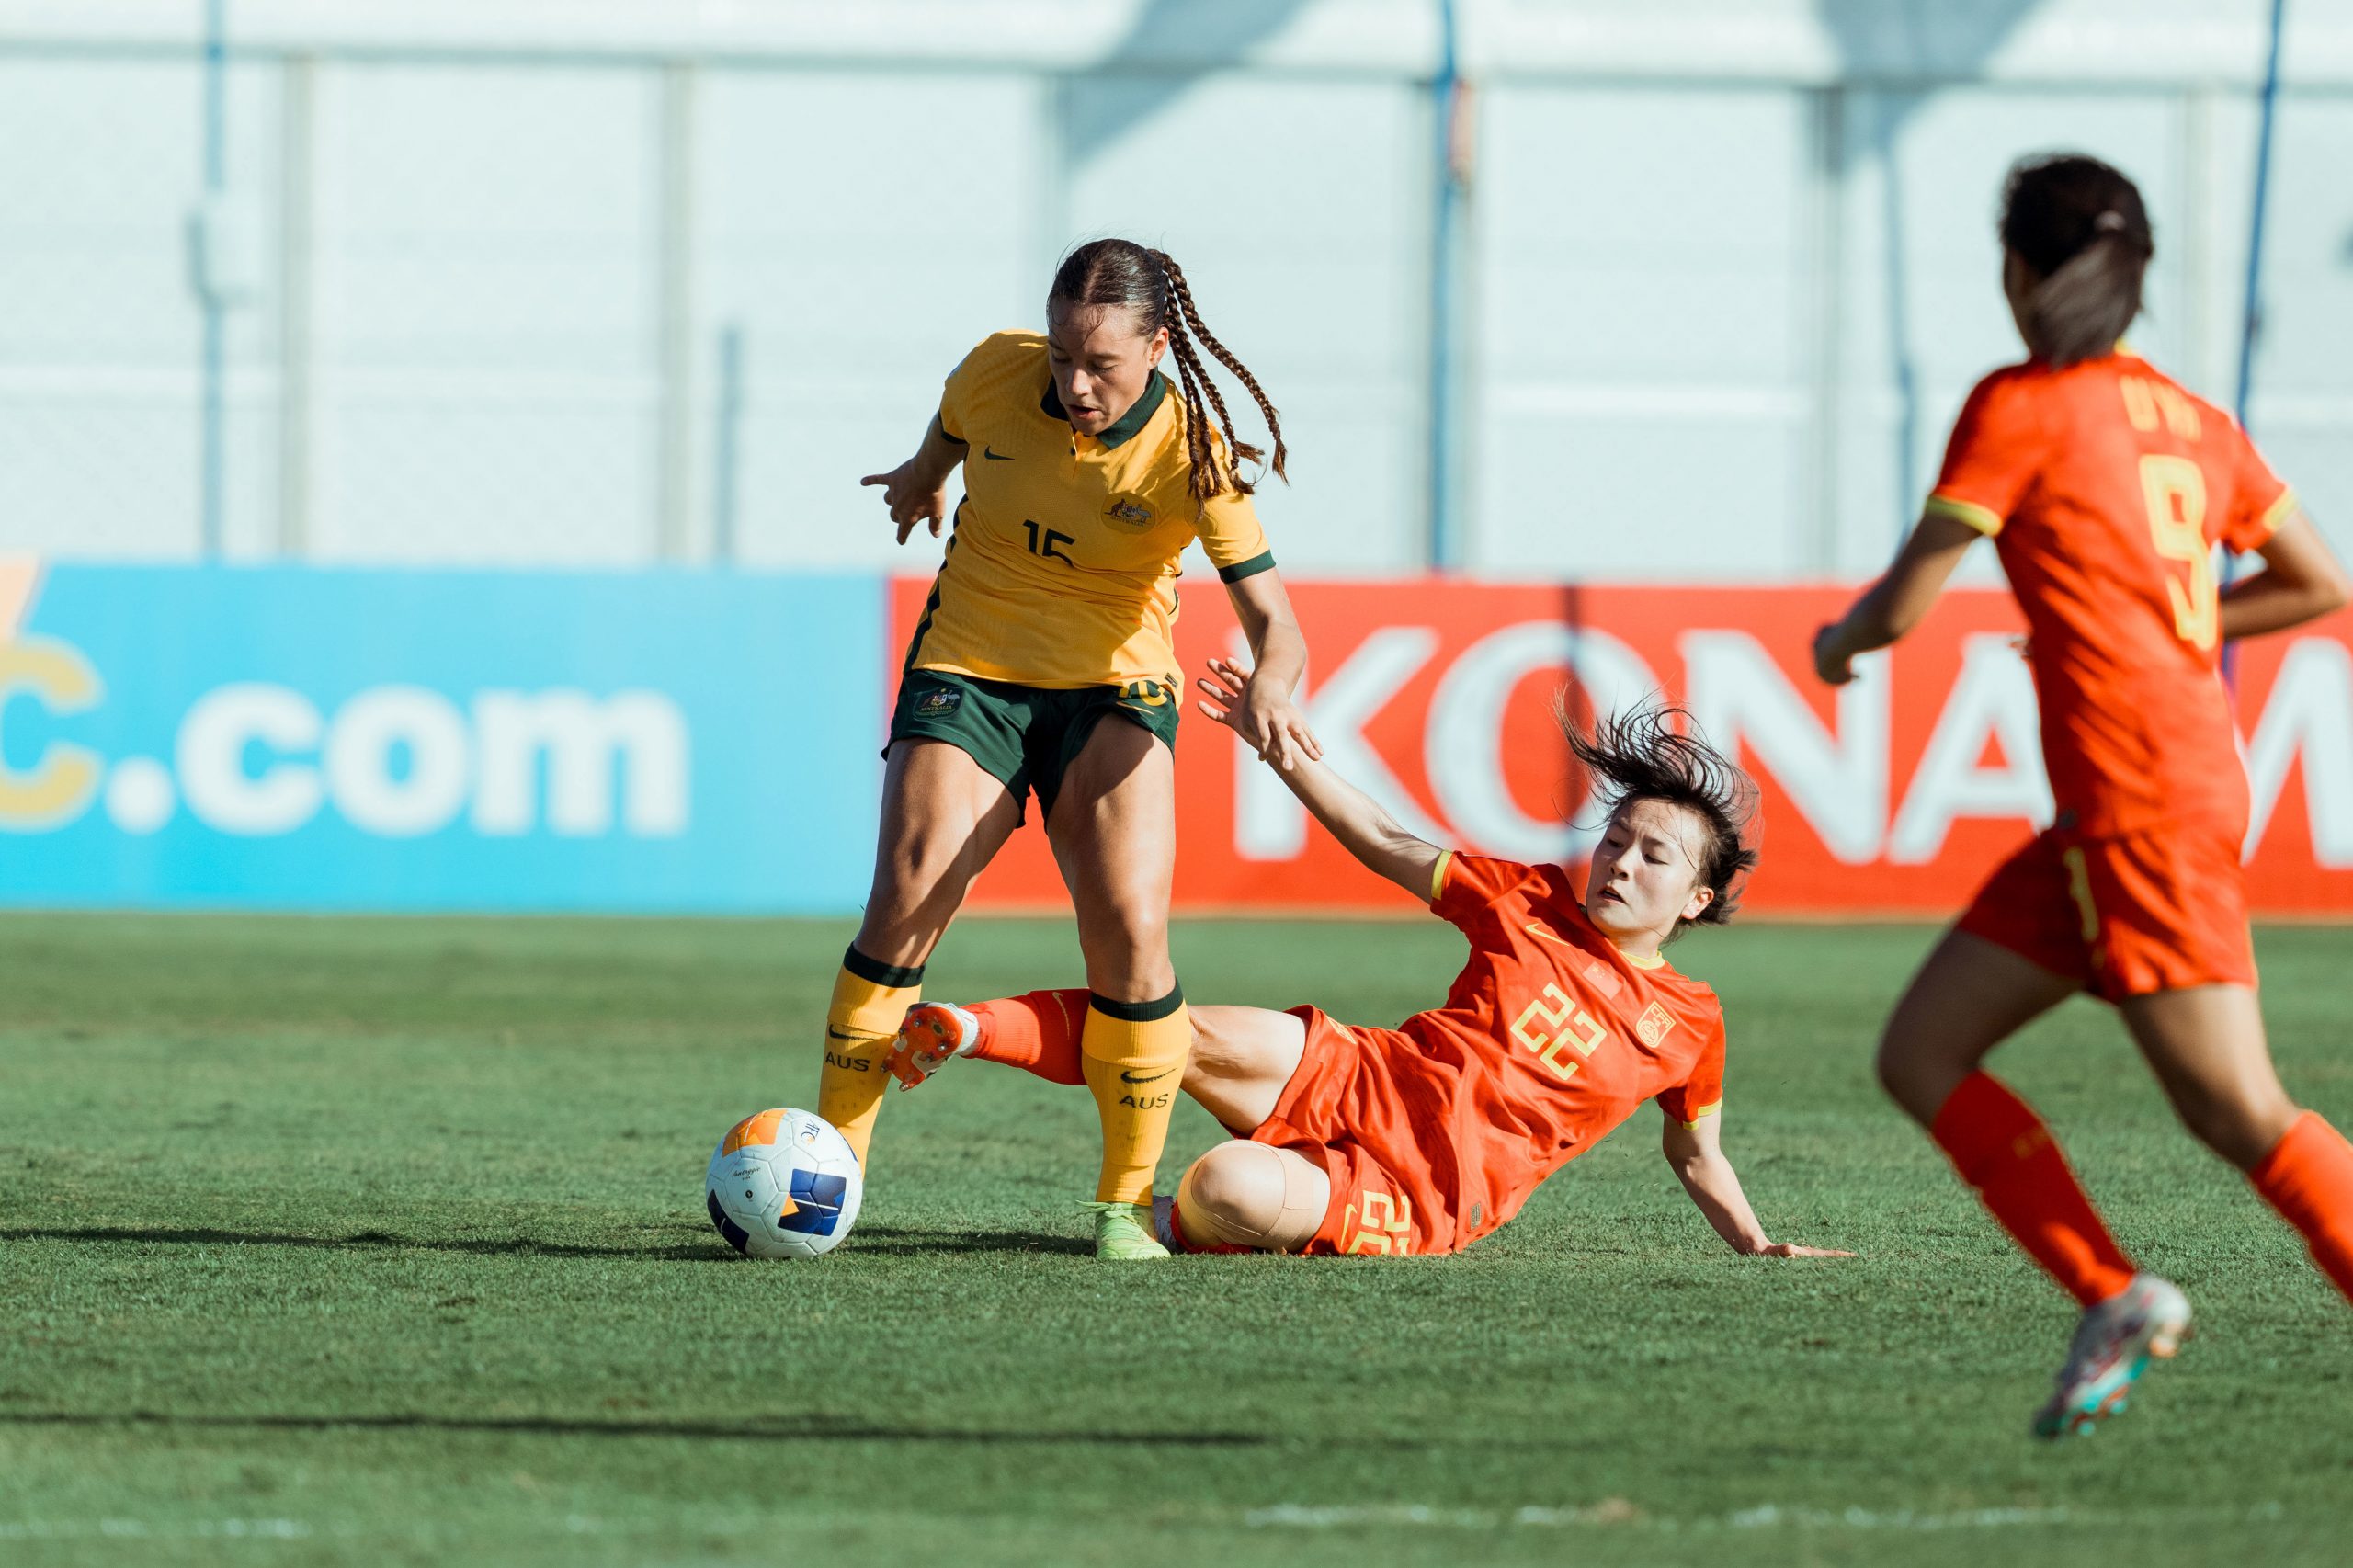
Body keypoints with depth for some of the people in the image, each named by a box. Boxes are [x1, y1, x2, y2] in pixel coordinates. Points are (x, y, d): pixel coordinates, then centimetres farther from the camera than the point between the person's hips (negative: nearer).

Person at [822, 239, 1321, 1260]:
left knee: (1130, 926, -19)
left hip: (1113, 688, -1)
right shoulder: (996, 373, -12)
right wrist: (924, 477, 35)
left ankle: (1125, 1204, -3)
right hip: (967, 668, 1)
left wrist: (1270, 687, -43)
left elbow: (1270, 615, -21)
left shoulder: (1191, 452, -17)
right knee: (907, 898, -18)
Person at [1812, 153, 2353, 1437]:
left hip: (2143, 800, -8)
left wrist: (1840, 641, 18)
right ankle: (2113, 1299, 2)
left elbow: (1903, 603, -5)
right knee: (1921, 1055, 7)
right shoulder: (2187, 419, 15)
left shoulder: (2022, 406, -6)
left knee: (2239, 1113, -9)